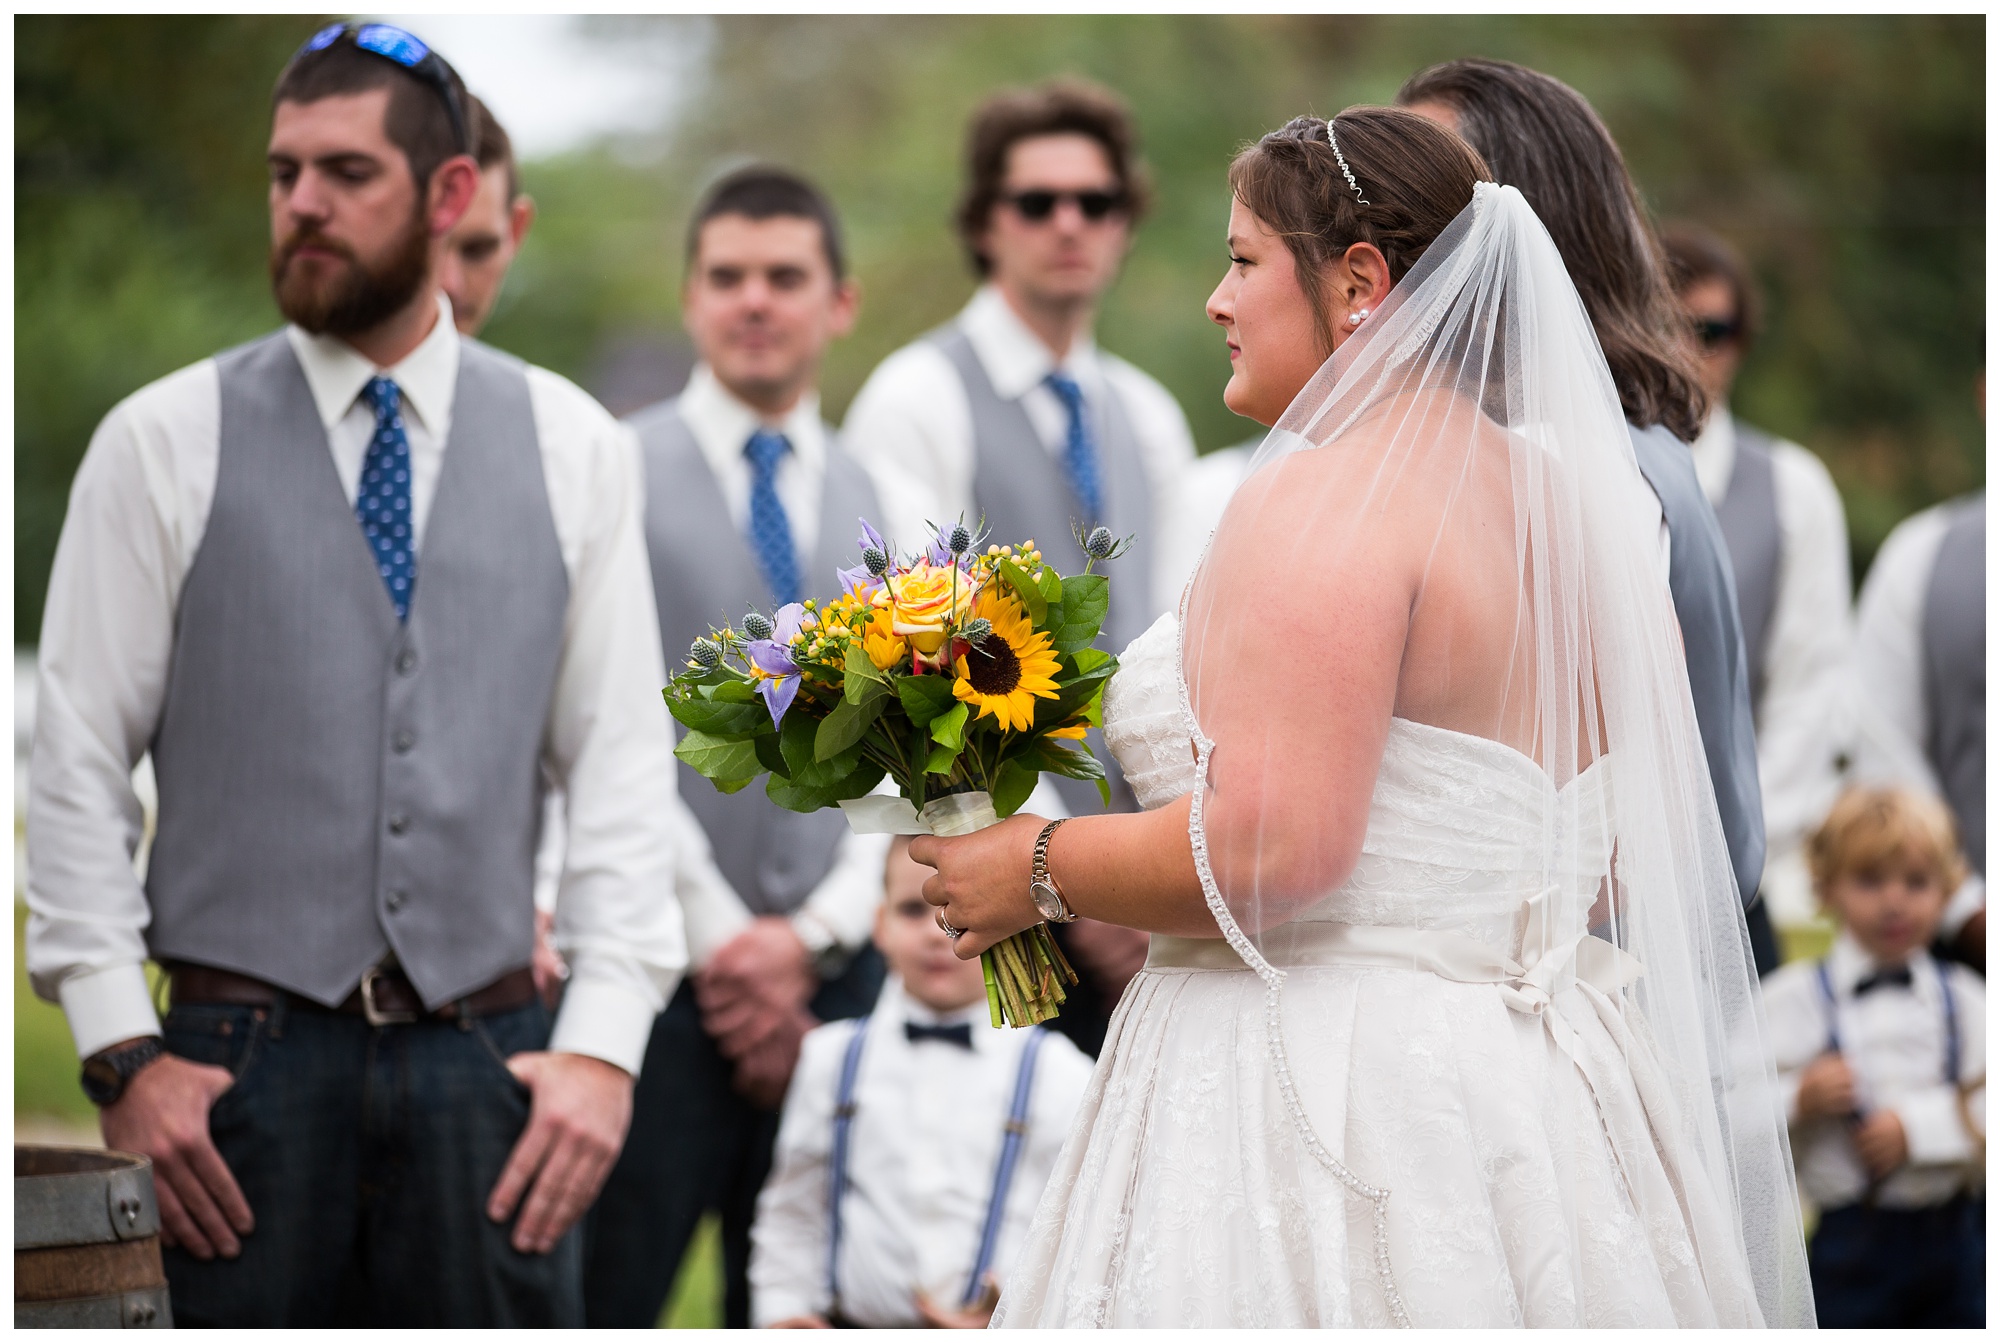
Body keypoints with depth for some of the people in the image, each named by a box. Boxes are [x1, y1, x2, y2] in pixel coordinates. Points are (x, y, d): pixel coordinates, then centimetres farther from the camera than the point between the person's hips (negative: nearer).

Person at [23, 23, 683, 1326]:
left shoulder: (572, 449, 7)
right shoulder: (163, 444, 3)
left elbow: (625, 763, 6)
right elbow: (78, 763, 2)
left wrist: (604, 1043, -4)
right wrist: (121, 1052, -6)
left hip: (484, 1065, 1)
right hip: (242, 1062, -1)